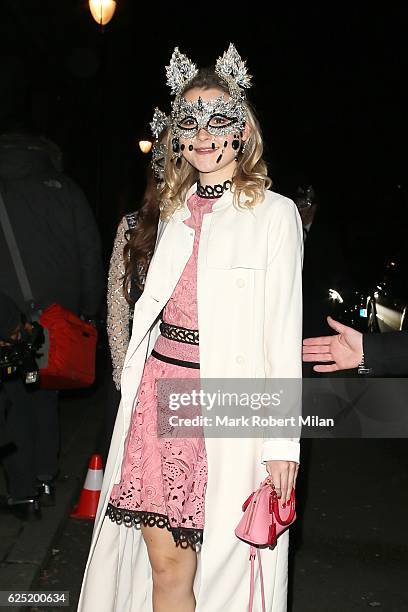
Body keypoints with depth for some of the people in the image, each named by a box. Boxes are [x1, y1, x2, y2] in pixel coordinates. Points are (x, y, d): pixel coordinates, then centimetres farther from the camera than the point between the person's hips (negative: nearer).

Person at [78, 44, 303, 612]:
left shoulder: (275, 214, -3)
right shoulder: (176, 210, 14)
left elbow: (284, 334, -7)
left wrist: (283, 442, -9)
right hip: (160, 394, 5)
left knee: (220, 558, 6)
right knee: (164, 562, 10)